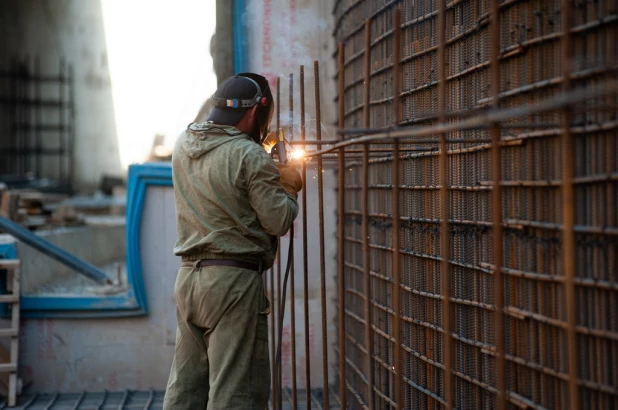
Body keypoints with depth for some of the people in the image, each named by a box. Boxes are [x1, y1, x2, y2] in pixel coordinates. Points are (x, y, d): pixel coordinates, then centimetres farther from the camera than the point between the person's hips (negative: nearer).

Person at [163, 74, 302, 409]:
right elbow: (279, 221, -12)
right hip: (234, 280, -7)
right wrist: (289, 188, 6)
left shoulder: (183, 145, 7)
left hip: (188, 276, 7)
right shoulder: (250, 156, -15)